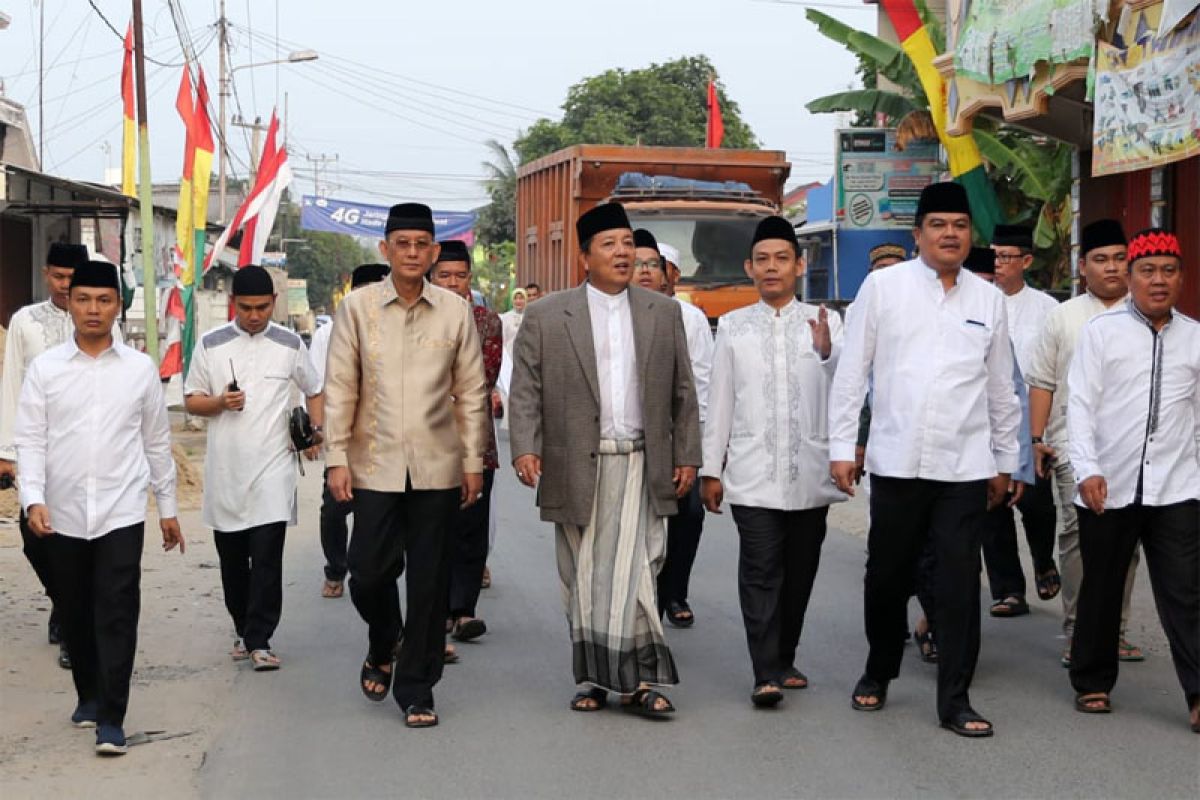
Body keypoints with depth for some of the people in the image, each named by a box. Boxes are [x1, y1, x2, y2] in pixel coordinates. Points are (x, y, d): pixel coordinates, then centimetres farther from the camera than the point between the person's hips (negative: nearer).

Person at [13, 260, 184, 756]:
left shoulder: (140, 369, 3)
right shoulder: (44, 368, 2)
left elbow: (157, 442, 9)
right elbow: (30, 441, -1)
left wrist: (168, 508, 12)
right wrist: (33, 500, -14)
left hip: (121, 513, -1)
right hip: (63, 514, 1)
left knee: (117, 615, -6)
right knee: (74, 614, 13)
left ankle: (111, 719, -3)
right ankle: (88, 694, 33)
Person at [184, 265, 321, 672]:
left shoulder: (290, 344, 4)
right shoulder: (211, 344, 3)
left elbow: (315, 391, 16)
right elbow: (191, 401, 7)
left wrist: (315, 432, 1)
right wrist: (220, 402, -13)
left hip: (272, 468, -1)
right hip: (225, 469, 2)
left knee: (267, 559, -9)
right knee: (232, 559, 10)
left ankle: (259, 640, -6)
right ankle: (243, 631, 26)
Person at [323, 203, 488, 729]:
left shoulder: (456, 311, 3)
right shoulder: (358, 307, 1)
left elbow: (471, 393, 7)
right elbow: (339, 389, 2)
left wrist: (474, 461, 5)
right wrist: (337, 459, -3)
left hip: (437, 467, 1)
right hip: (375, 465, 0)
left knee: (429, 583, 3)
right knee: (369, 570, -1)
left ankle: (416, 690, 15)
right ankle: (382, 648, 31)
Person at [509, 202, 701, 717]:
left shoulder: (664, 314, 10)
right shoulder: (546, 317, 4)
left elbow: (682, 392, 11)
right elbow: (526, 390, 0)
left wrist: (687, 455, 6)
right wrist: (526, 448, -12)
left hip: (639, 466, 0)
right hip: (575, 468, 0)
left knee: (632, 570, -7)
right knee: (583, 578, 6)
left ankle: (637, 679, -2)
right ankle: (594, 679, 16)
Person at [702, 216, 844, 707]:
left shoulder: (825, 322, 7)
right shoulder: (733, 326, 9)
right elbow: (720, 401, 10)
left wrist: (827, 352, -19)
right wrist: (711, 468, 8)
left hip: (810, 472, 1)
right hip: (753, 472, -1)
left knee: (800, 570, 9)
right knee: (761, 570, -9)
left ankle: (784, 660, 23)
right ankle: (766, 674, -9)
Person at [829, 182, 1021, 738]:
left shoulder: (988, 299, 8)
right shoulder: (883, 286, 1)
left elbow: (1001, 389, 14)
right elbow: (851, 372, 1)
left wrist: (1005, 462, 15)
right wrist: (841, 447, -3)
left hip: (965, 465, 1)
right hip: (896, 460, -1)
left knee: (959, 582, 1)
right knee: (887, 574, 10)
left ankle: (955, 699, 10)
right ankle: (879, 672, 33)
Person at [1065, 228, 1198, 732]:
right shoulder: (1101, 331, 1)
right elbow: (1080, 405, -3)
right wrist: (1087, 470, -13)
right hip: (1108, 488, -1)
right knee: (1101, 592, 12)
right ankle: (1092, 682, 26)